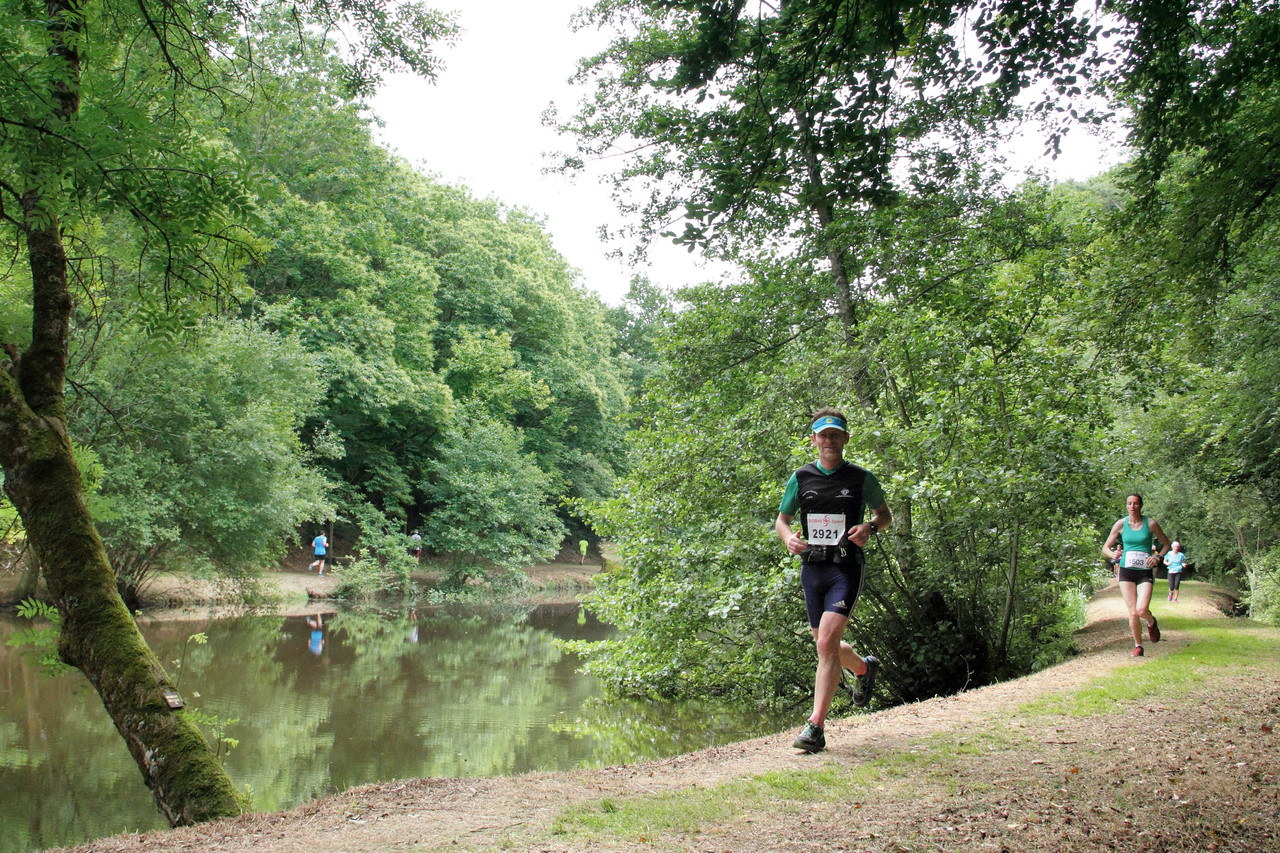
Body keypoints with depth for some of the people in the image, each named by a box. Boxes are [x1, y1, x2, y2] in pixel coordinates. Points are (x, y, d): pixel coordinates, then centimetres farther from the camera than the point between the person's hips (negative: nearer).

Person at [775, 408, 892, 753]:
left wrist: (870, 527, -8)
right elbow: (782, 519, 14)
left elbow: (884, 513, 14)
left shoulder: (861, 478, 0)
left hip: (846, 568, -4)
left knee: (826, 643, -18)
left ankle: (816, 727, -15)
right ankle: (864, 667, 50)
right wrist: (788, 537, -9)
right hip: (812, 569, 4)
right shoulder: (801, 478, 5)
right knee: (827, 645, 15)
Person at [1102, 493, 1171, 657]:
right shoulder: (1121, 524, 3)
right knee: (1133, 613, -2)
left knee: (1142, 609, -19)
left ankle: (1152, 623, 17)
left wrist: (1158, 557, -9)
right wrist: (1113, 554, -14)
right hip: (1126, 571, 1)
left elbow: (1166, 544, 10)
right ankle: (1138, 646, 17)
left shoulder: (1150, 523, -1)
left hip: (1145, 572, -1)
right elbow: (1105, 548, 8)